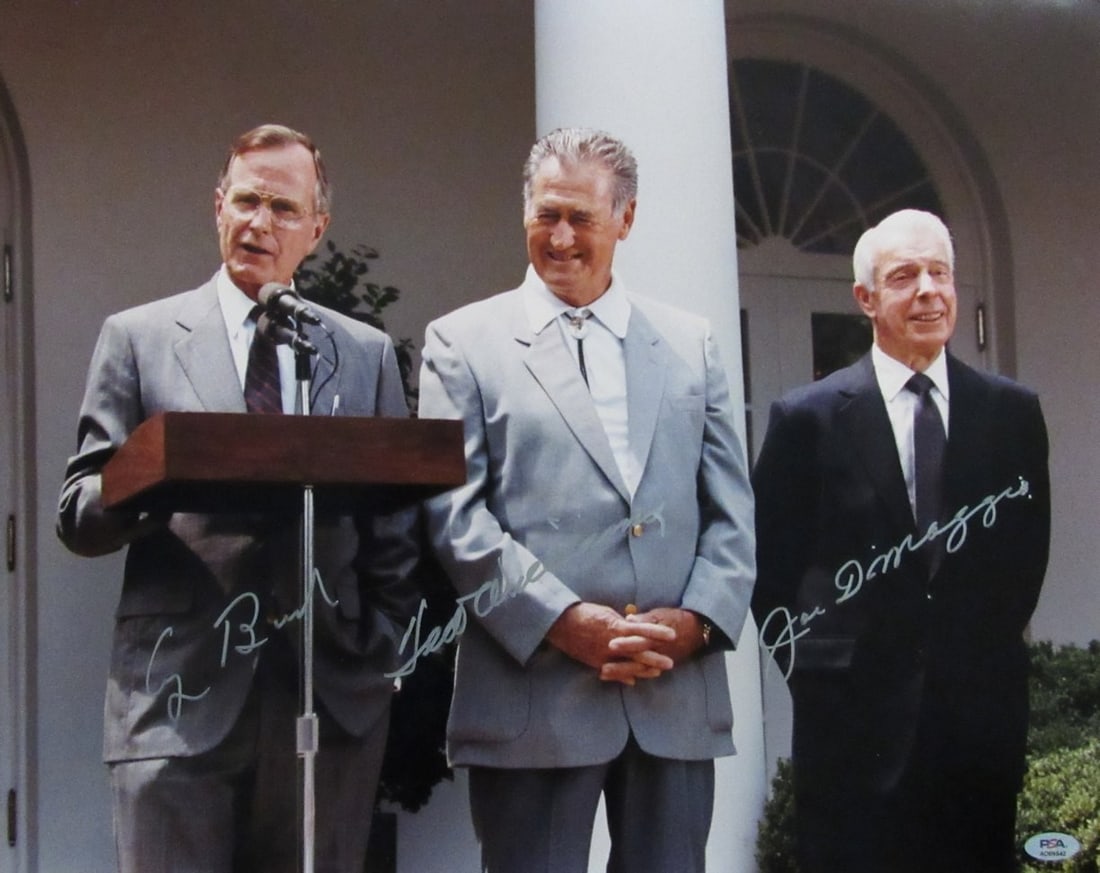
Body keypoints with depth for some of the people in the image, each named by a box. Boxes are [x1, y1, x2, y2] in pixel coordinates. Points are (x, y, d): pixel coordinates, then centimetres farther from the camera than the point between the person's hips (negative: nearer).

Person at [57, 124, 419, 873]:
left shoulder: (368, 354, 14)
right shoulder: (137, 339, 8)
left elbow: (395, 529, 14)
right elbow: (79, 518, 4)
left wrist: (381, 653, 3)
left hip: (333, 694, 2)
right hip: (182, 694, -2)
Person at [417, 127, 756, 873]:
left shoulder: (692, 344, 15)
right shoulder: (464, 343, 6)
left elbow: (731, 510, 12)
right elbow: (453, 511, -3)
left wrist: (696, 619, -6)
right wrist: (564, 622, -13)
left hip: (679, 693, 3)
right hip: (534, 694, -3)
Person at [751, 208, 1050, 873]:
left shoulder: (1013, 411, 6)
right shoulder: (810, 418, -1)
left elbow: (1027, 548, 14)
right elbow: (771, 561, 3)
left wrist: (993, 643, 9)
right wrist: (814, 664, 1)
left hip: (983, 711, 2)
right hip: (855, 717, -2)